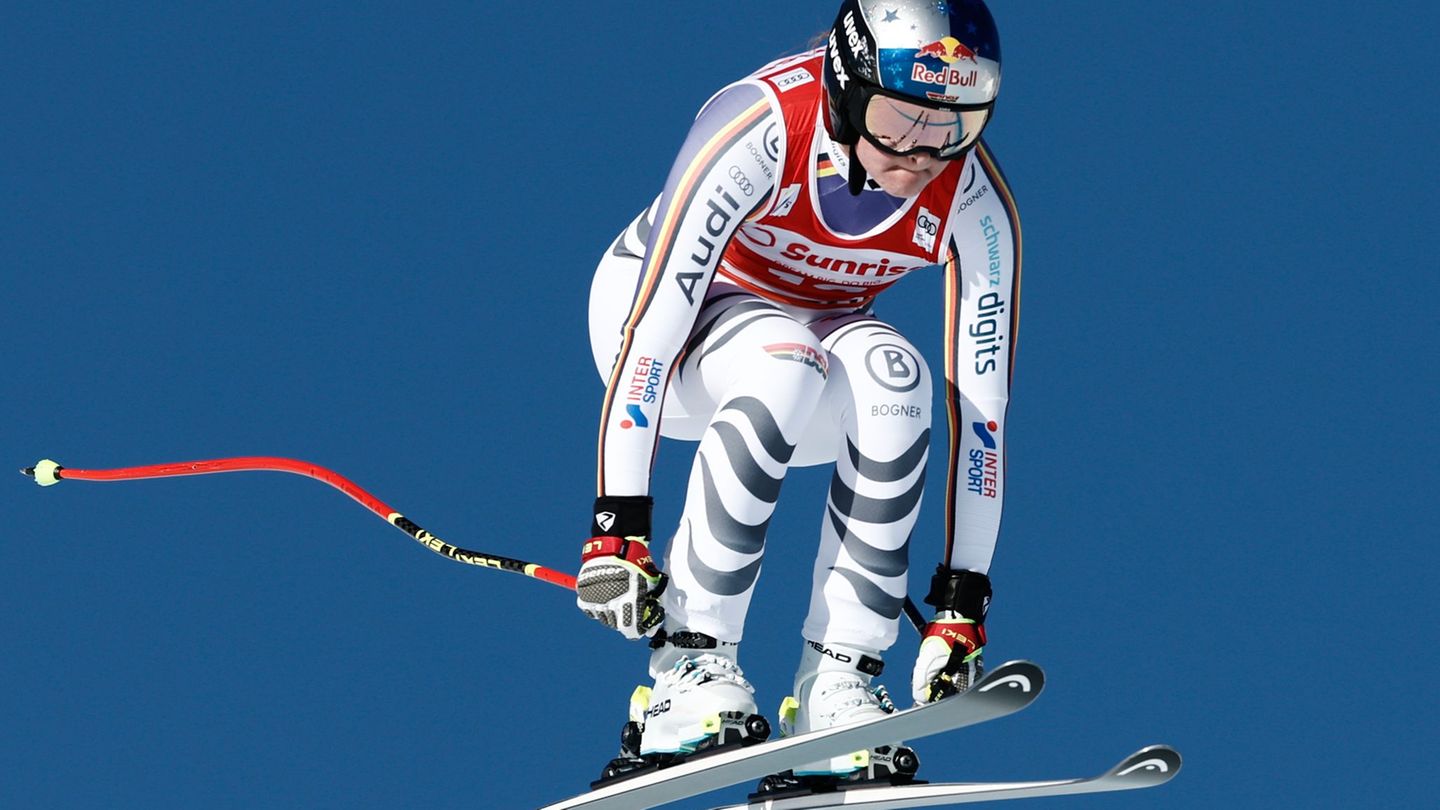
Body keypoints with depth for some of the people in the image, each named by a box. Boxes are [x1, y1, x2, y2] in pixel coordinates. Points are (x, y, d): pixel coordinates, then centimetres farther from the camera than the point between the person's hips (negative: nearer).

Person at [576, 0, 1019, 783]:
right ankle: (687, 667, -29)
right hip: (657, 308, -3)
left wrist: (961, 601, -20)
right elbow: (653, 327, -35)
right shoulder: (759, 130, -33)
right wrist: (618, 526, -40)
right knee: (786, 366, -37)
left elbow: (979, 407, -17)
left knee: (889, 373, -33)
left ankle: (837, 684, -27)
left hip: (820, 331, 3)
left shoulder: (974, 201, -22)